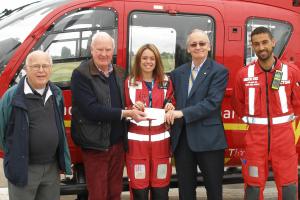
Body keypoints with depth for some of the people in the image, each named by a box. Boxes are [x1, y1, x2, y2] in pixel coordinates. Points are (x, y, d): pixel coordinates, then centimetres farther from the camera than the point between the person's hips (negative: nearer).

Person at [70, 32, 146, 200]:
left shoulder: (120, 73, 9)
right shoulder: (81, 74, -11)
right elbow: (91, 109, -21)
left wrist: (134, 107, -3)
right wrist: (126, 113, -21)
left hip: (118, 142, 6)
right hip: (95, 144, -6)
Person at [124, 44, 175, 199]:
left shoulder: (166, 82, 10)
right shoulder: (129, 82, 4)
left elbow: (172, 105, 15)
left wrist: (170, 107, -7)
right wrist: (133, 109, -14)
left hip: (160, 139, 2)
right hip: (137, 140, -1)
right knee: (139, 187, 0)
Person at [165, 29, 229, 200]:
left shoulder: (219, 71, -3)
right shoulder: (178, 73, 13)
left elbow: (212, 102, -14)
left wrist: (183, 113, -19)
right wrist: (171, 111, -8)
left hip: (209, 139, -4)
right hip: (182, 139, 5)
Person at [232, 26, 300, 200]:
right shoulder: (244, 74, 0)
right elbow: (238, 103, 12)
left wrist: (284, 119, 7)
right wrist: (250, 119, 7)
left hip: (284, 135, 0)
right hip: (256, 137, 0)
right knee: (254, 185, 8)